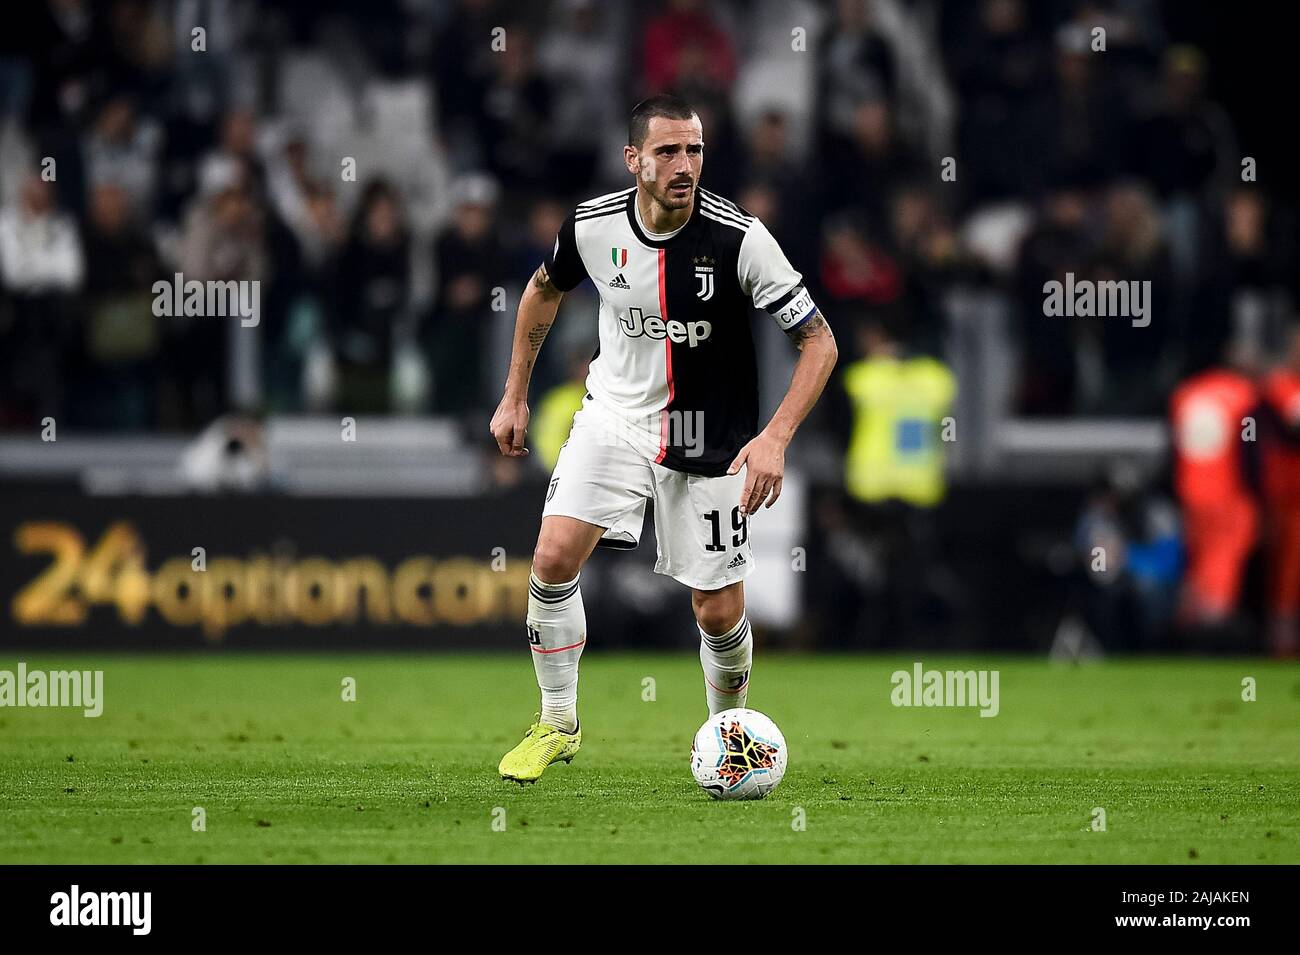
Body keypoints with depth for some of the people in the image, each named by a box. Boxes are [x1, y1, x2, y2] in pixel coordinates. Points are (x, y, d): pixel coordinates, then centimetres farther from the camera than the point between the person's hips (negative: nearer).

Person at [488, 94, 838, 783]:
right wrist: (514, 397, 12)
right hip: (615, 412, 2)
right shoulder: (592, 226, -12)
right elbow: (544, 290, 12)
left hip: (708, 438, -2)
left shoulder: (739, 238, -22)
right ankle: (558, 724, 3)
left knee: (719, 611, 0)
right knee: (554, 557, -16)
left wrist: (775, 437, -29)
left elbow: (819, 341, -17)